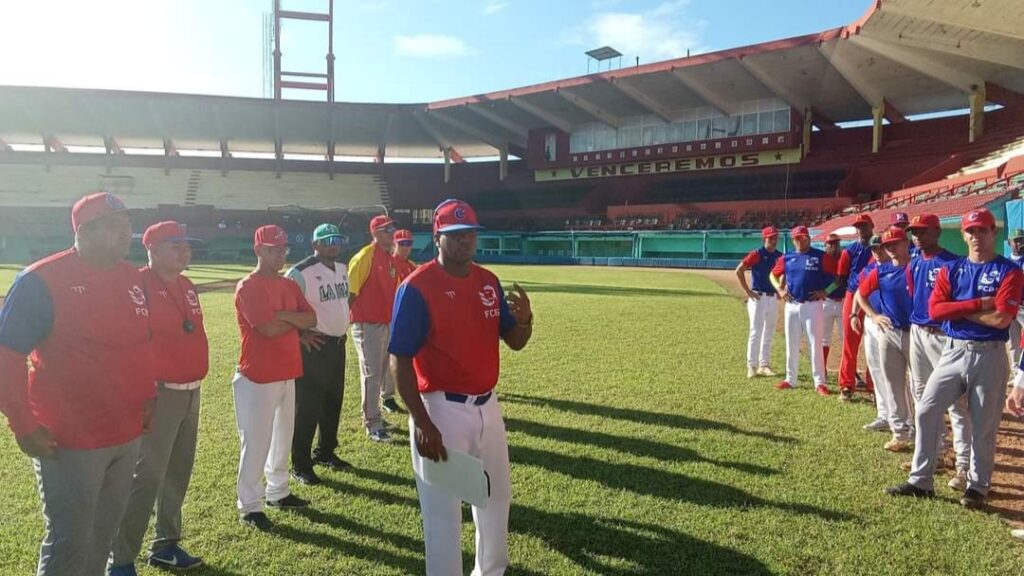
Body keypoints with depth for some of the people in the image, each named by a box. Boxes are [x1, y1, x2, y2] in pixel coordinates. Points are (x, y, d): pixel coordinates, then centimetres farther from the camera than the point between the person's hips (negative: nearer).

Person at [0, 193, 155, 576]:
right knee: (69, 545, 5)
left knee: (103, 536, 20)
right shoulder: (41, 281, -14)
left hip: (128, 435, 6)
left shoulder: (133, 278, 5)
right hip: (68, 442, -6)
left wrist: (149, 395, 9)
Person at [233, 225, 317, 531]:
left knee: (283, 438, 19)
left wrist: (281, 315, -15)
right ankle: (250, 506, 13)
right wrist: (296, 323, -6)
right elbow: (269, 328, -24)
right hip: (258, 377, -8)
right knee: (256, 443, 0)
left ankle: (278, 492, 35)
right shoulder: (248, 287, -13)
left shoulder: (290, 285, 11)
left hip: (288, 374, 8)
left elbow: (312, 319, 0)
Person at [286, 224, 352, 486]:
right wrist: (300, 334, -17)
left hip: (338, 344, 8)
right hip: (314, 346, -8)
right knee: (307, 407, -1)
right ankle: (300, 464, 12)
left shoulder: (343, 269, 9)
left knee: (333, 402, 17)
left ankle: (325, 452, 33)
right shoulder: (301, 272, -17)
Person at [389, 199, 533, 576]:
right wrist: (422, 424, -21)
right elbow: (400, 361, -16)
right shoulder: (416, 287, -14)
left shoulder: (489, 282, 5)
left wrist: (525, 320, -13)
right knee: (443, 512, 5)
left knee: (497, 497, 24)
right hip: (442, 410, -7)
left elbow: (514, 342, 10)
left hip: (487, 406, 8)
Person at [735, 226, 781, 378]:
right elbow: (739, 271, -12)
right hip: (758, 297, -6)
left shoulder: (780, 256, 7)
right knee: (756, 332, -7)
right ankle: (752, 366, -1)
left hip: (773, 298, 6)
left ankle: (764, 365, 21)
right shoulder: (756, 254, -9)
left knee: (769, 333, 11)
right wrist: (748, 291, -13)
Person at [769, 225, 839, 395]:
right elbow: (773, 275, 19)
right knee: (791, 344, 11)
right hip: (791, 305, 4)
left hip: (812, 305, -4)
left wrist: (825, 292, -12)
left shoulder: (820, 256, -3)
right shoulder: (787, 258, 8)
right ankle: (790, 379, 21)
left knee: (815, 344, -4)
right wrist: (780, 289, 5)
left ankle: (819, 382, 2)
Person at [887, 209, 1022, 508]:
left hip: (989, 356, -3)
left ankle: (977, 486, 21)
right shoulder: (951, 270, 9)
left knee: (984, 425, 5)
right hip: (954, 351, 4)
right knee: (927, 410, -2)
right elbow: (935, 309, -5)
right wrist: (978, 304, -13)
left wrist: (958, 309, -7)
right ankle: (921, 481, 7)